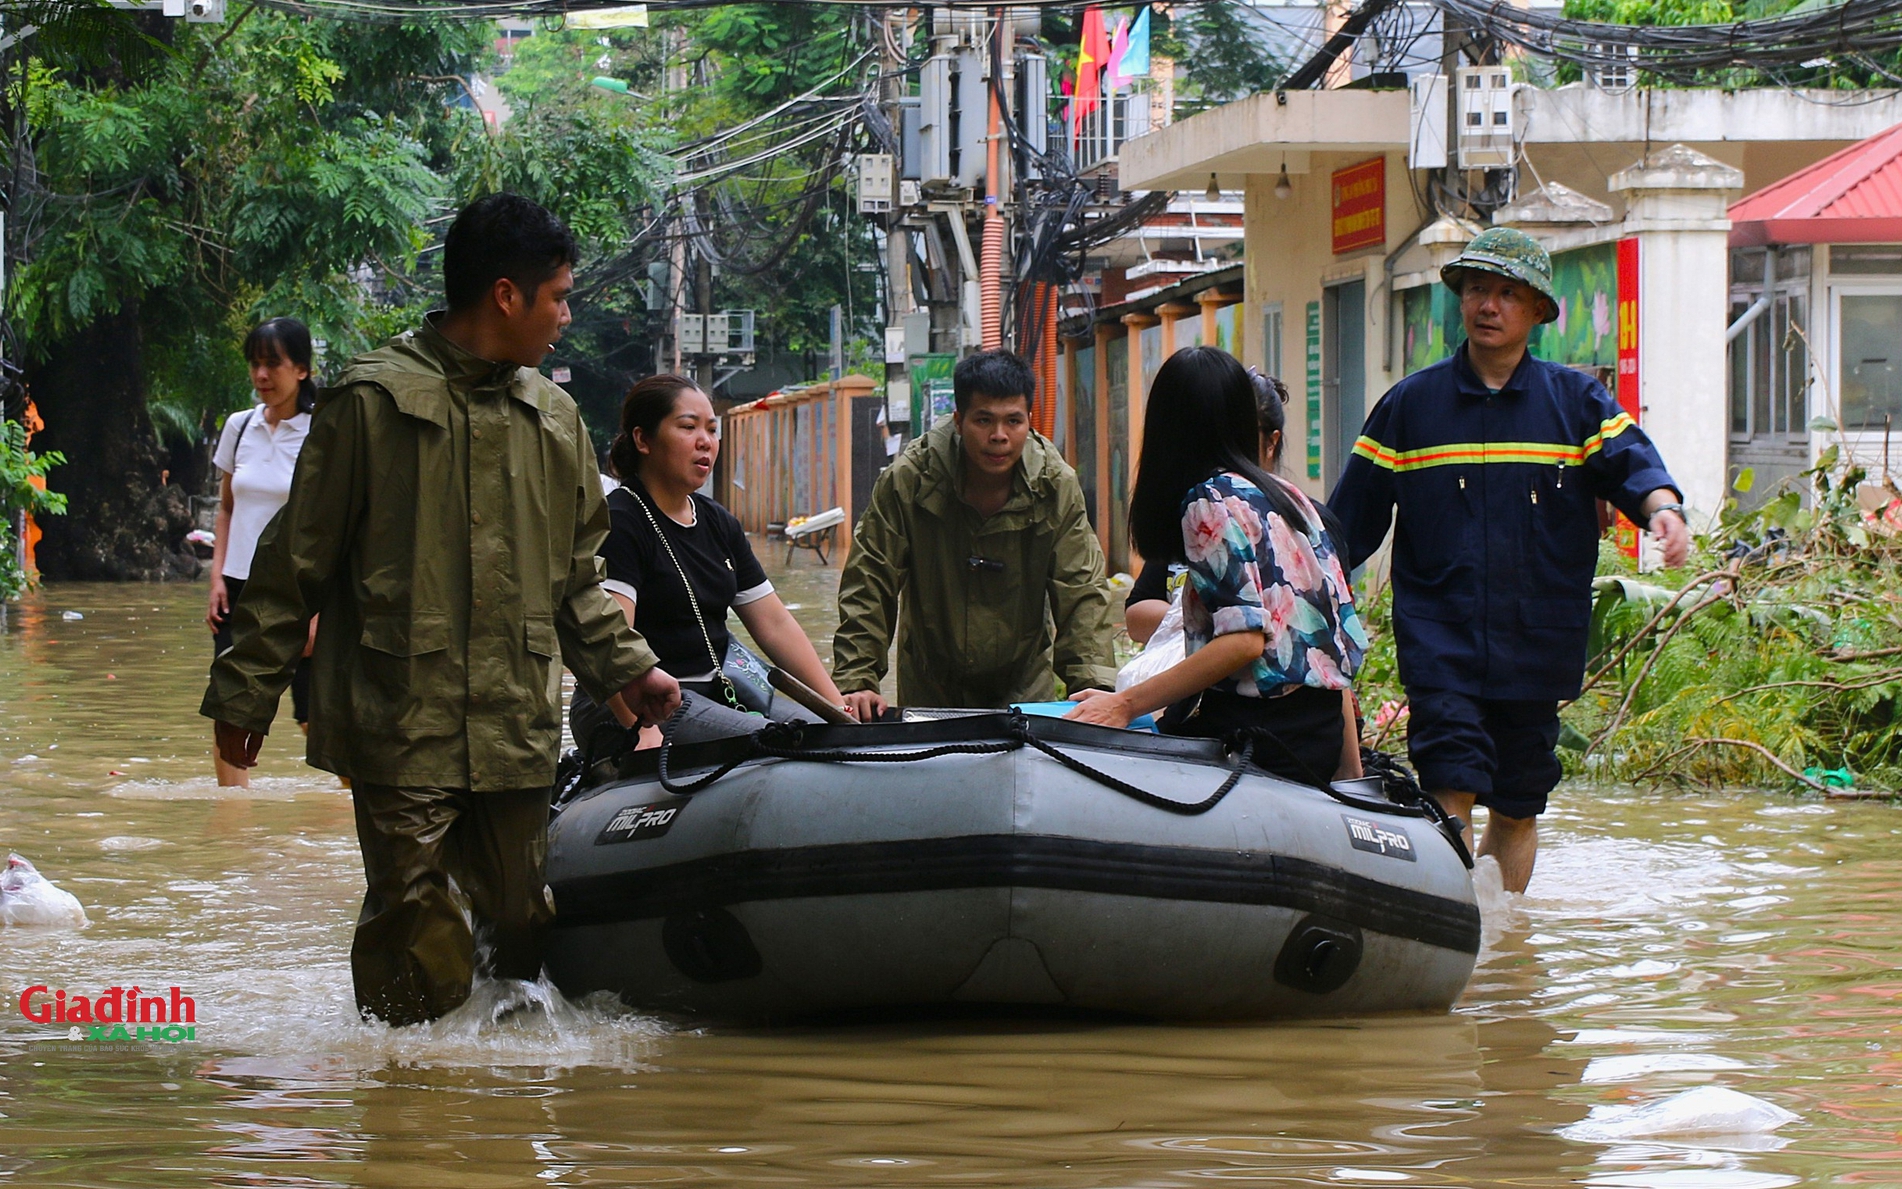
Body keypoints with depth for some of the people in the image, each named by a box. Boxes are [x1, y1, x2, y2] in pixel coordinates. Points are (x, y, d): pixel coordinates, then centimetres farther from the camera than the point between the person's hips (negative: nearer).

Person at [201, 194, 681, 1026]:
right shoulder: (375, 401, -3)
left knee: (518, 927, 4)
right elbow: (296, 560, -1)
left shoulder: (554, 417, 16)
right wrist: (246, 694, -1)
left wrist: (626, 669, 17)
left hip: (515, 730, 6)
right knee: (420, 939, -10)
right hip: (401, 729, -6)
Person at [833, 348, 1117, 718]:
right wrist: (855, 683, -27)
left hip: (1025, 680, 1)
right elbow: (868, 585, -16)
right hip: (932, 683, -1)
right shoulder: (906, 482, -19)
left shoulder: (1057, 487, -13)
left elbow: (1081, 592, -14)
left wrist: (1094, 683, -29)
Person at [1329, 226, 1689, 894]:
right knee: (1452, 788, -16)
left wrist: (1661, 506, -31)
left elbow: (1630, 462, -9)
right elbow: (1350, 520, 9)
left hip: (1537, 644, 1)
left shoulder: (1576, 402, 7)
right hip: (1438, 634, -1)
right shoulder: (1410, 405, 7)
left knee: (1518, 808, 9)